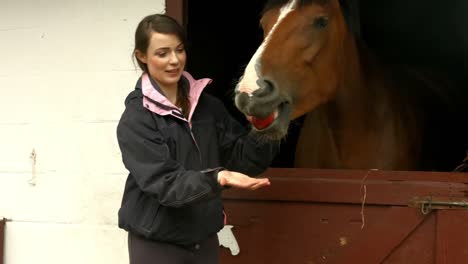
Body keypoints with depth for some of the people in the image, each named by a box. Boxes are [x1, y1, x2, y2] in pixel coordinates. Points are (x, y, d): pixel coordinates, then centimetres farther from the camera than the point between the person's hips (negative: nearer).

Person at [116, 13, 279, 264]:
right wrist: (217, 178, -37)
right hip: (157, 243, -4)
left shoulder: (208, 105, 2)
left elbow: (242, 159, 2)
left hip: (205, 238, 5)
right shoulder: (135, 120, -13)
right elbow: (163, 182, -22)